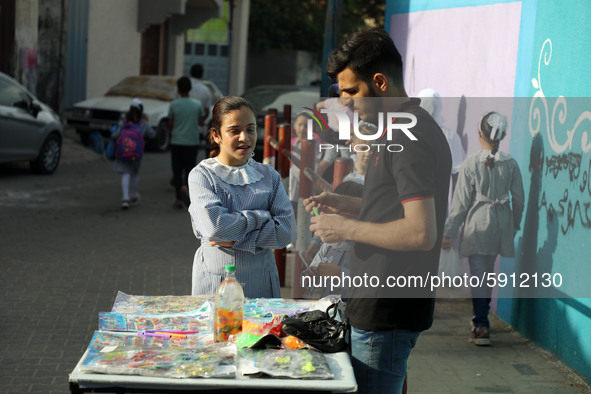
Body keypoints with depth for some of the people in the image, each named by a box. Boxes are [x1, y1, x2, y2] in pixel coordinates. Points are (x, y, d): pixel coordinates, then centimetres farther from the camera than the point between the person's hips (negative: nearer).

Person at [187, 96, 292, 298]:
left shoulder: (269, 176, 3)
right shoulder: (201, 175, -5)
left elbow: (285, 231, -7)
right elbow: (213, 226, -20)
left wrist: (236, 240, -15)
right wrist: (261, 217, -11)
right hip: (215, 281, -2)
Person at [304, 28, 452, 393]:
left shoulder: (410, 137, -20)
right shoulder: (401, 130, 14)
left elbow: (421, 233, -27)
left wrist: (347, 228, -17)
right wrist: (344, 204, 10)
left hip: (388, 312, -10)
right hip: (381, 306, 10)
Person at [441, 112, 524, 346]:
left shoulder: (471, 163, -10)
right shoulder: (510, 163, -1)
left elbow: (461, 202, -8)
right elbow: (518, 199, 5)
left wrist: (449, 232, -1)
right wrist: (514, 225, 21)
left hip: (477, 221, -4)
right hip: (501, 221, 4)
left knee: (477, 272, -3)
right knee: (488, 270, 20)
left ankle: (481, 326, -10)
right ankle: (483, 315, 33)